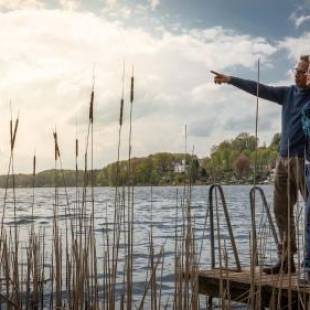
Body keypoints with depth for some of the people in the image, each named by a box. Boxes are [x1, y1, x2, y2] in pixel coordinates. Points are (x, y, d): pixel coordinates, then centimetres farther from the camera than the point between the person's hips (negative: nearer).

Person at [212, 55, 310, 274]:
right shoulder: (289, 93, 15)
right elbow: (259, 89, 18)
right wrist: (230, 80, 19)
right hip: (284, 158, 6)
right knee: (282, 210, 6)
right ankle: (286, 260, 12)